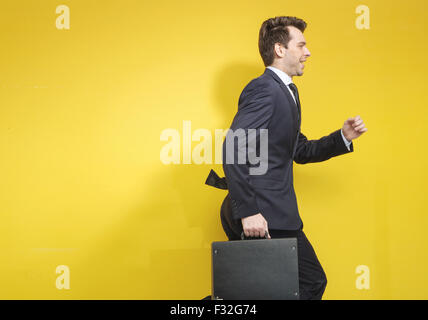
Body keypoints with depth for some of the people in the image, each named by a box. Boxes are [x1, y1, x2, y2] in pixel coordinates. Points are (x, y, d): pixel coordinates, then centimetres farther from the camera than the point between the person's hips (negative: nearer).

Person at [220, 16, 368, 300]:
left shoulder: (287, 91, 20)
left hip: (266, 211, 10)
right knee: (312, 282, -3)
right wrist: (248, 212, -26)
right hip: (264, 215, -10)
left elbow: (300, 151, 26)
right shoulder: (264, 89, -12)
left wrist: (343, 137, 13)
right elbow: (234, 149, -23)